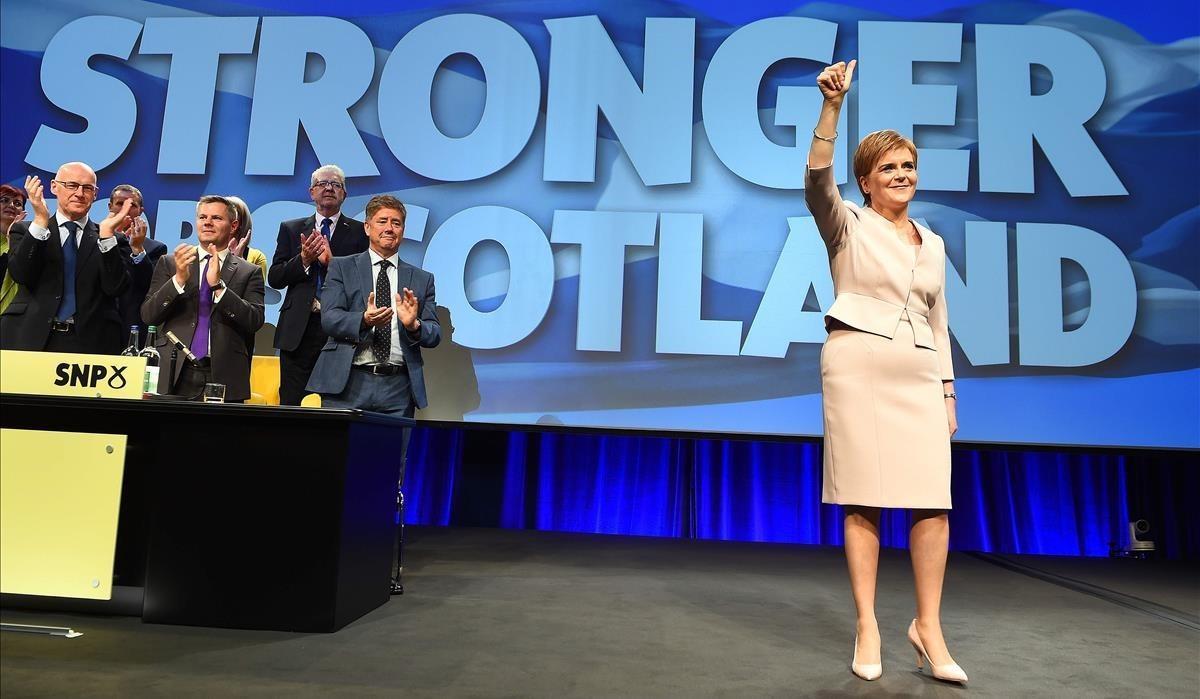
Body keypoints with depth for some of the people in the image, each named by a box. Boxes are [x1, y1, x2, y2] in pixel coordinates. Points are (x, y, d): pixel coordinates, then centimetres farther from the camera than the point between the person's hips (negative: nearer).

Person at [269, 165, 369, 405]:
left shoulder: (360, 232, 7)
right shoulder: (291, 229, 15)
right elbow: (274, 278, 8)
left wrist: (332, 261, -14)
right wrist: (304, 260, -8)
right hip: (299, 331, 2)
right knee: (290, 404, 4)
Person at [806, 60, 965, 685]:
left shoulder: (933, 244, 19)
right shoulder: (847, 224, 5)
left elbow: (937, 323, 20)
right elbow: (816, 179, -16)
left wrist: (948, 388, 14)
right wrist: (832, 104, -24)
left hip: (918, 375, 5)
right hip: (857, 364, -4)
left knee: (935, 499, -3)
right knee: (863, 499, -2)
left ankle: (928, 624, 12)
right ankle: (867, 627, 8)